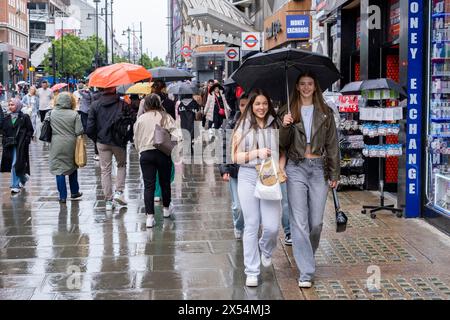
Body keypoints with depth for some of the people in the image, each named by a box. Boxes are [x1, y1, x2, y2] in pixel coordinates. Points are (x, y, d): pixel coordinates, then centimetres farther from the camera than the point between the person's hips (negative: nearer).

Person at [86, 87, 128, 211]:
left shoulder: (95, 105, -3)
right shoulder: (122, 104, -8)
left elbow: (90, 127, -5)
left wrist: (95, 138, 10)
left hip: (102, 142, 1)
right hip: (118, 141, -1)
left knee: (105, 170, 8)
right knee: (122, 165, 21)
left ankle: (108, 200, 9)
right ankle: (119, 192, 6)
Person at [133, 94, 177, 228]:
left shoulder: (141, 119, 4)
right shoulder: (166, 117, 0)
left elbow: (136, 138, 9)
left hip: (145, 153, 0)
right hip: (163, 153, 0)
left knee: (148, 185, 0)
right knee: (165, 182, 17)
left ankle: (150, 216, -6)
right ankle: (166, 208, 35)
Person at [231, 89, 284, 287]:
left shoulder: (275, 126, 7)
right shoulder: (244, 126, 3)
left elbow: (282, 152, 13)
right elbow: (236, 157, 1)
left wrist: (280, 168, -5)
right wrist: (256, 153, -13)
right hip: (248, 176, -1)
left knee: (272, 226, -6)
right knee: (251, 225, 3)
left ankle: (266, 249, 31)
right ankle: (251, 273, 12)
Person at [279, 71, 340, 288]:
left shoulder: (325, 113, 8)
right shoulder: (288, 112, 6)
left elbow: (332, 144, 8)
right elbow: (283, 144, 2)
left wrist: (334, 174, 5)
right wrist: (285, 126, -17)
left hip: (319, 168, 1)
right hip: (296, 168, -1)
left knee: (316, 222, 3)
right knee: (299, 221, -6)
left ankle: (306, 256, 31)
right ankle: (306, 272, -4)